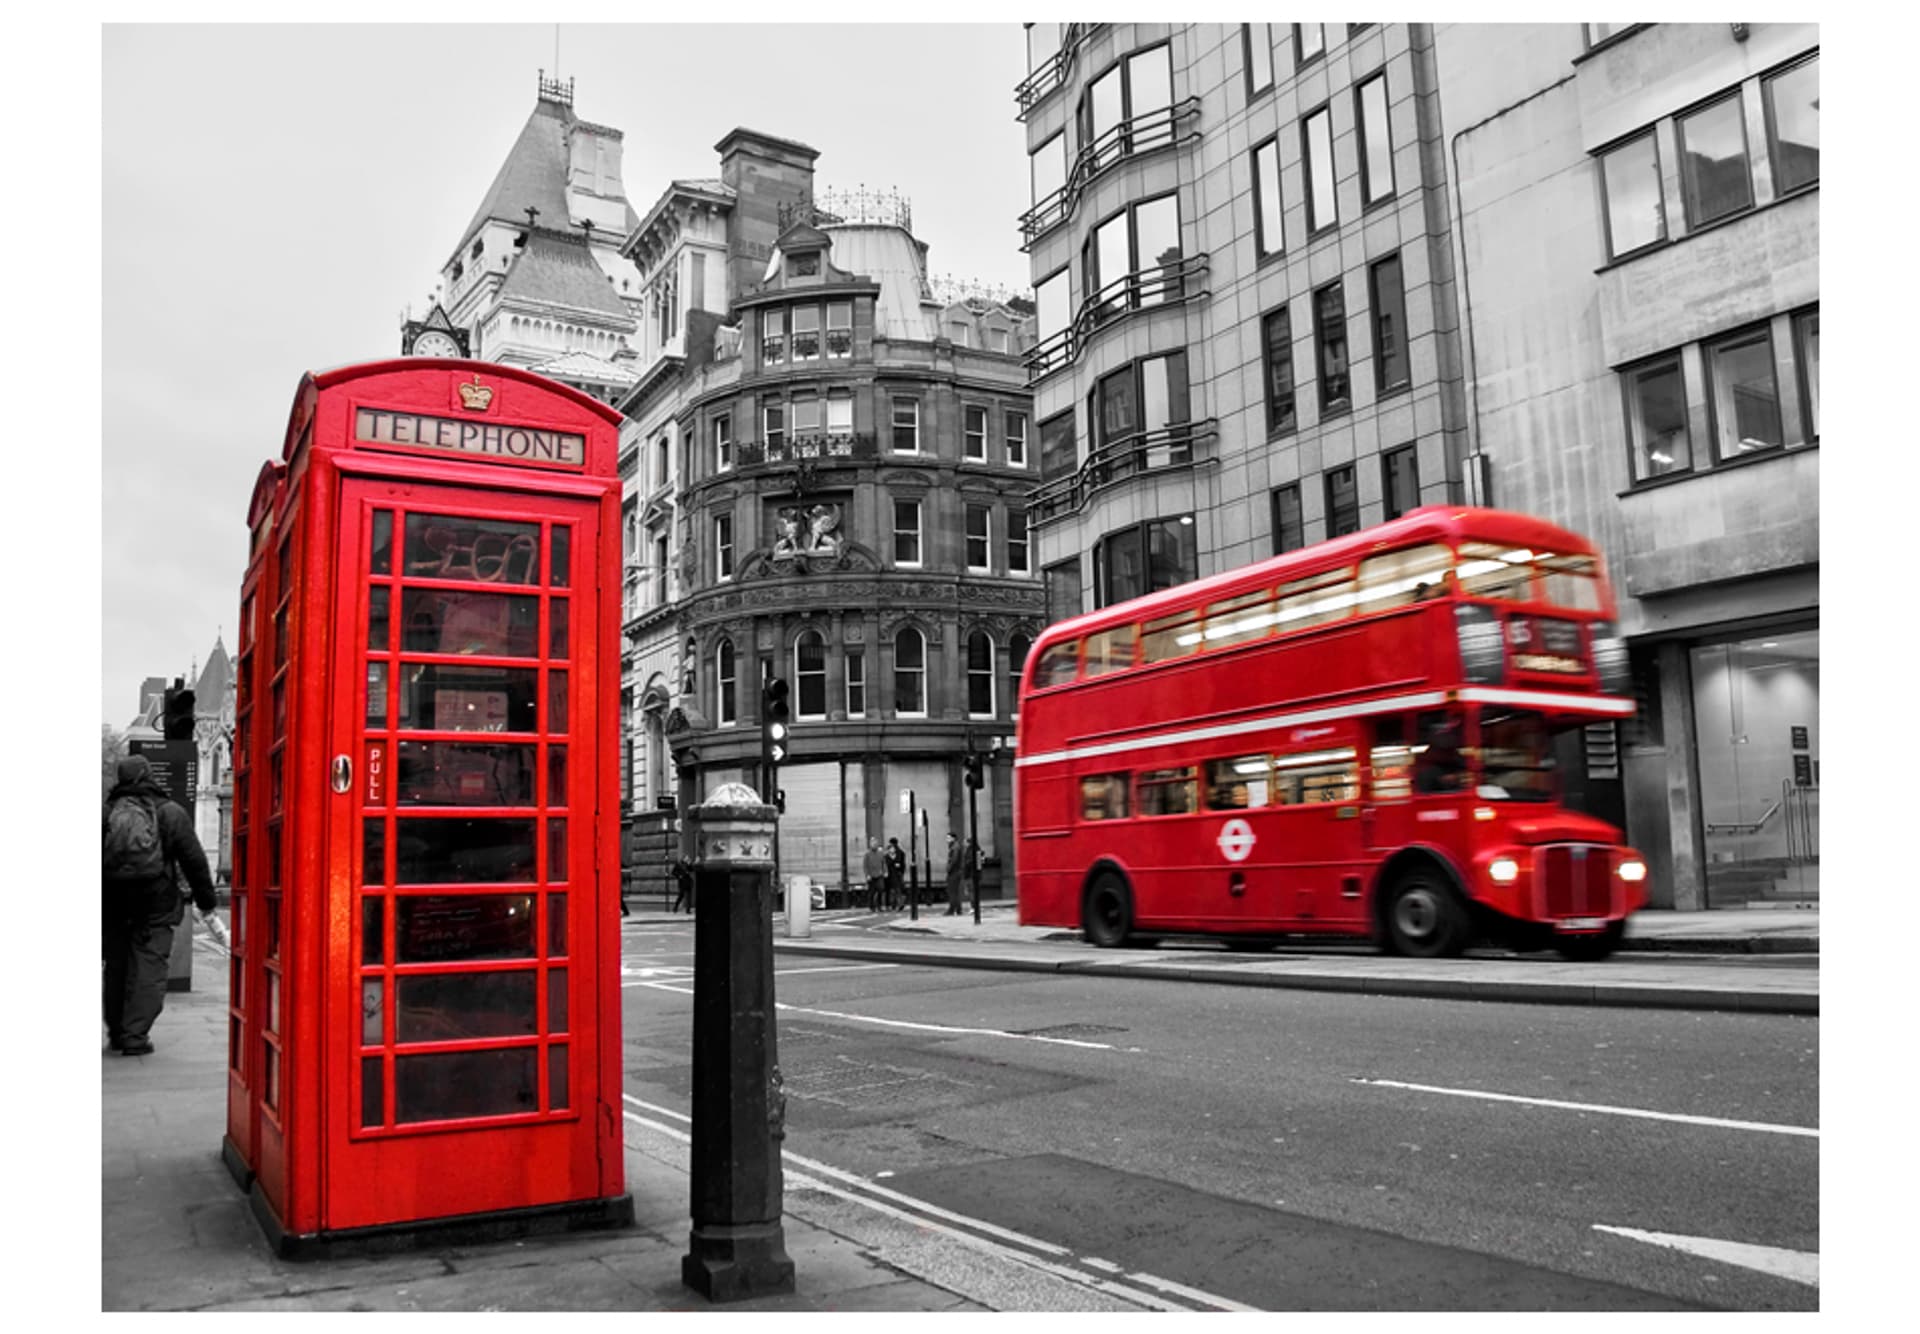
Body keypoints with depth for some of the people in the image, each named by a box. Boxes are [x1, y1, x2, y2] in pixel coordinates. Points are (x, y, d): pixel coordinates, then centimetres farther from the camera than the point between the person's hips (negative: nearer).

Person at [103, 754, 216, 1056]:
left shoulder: (106, 813, 5)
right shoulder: (171, 813, -3)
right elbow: (194, 860, -1)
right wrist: (205, 898, 8)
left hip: (112, 906, 3)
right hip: (155, 906, -3)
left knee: (116, 967, 15)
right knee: (148, 968, 0)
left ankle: (117, 1032, 24)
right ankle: (135, 1036, -6)